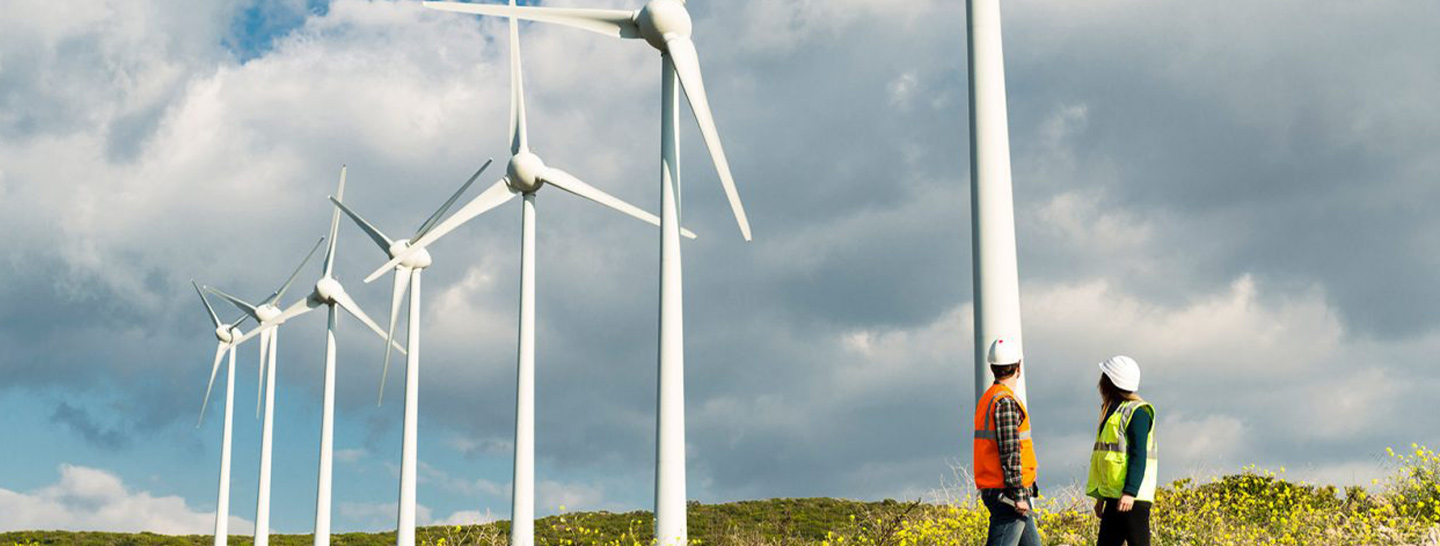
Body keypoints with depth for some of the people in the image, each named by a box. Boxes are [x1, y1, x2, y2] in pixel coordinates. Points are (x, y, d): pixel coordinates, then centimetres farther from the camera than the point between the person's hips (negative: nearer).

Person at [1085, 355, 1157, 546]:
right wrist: (1101, 496, 20)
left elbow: (1138, 455, -17)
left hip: (1132, 498, -9)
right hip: (1114, 497, 9)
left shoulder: (1137, 412, -10)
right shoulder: (1112, 411, 18)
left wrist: (1130, 493, -24)